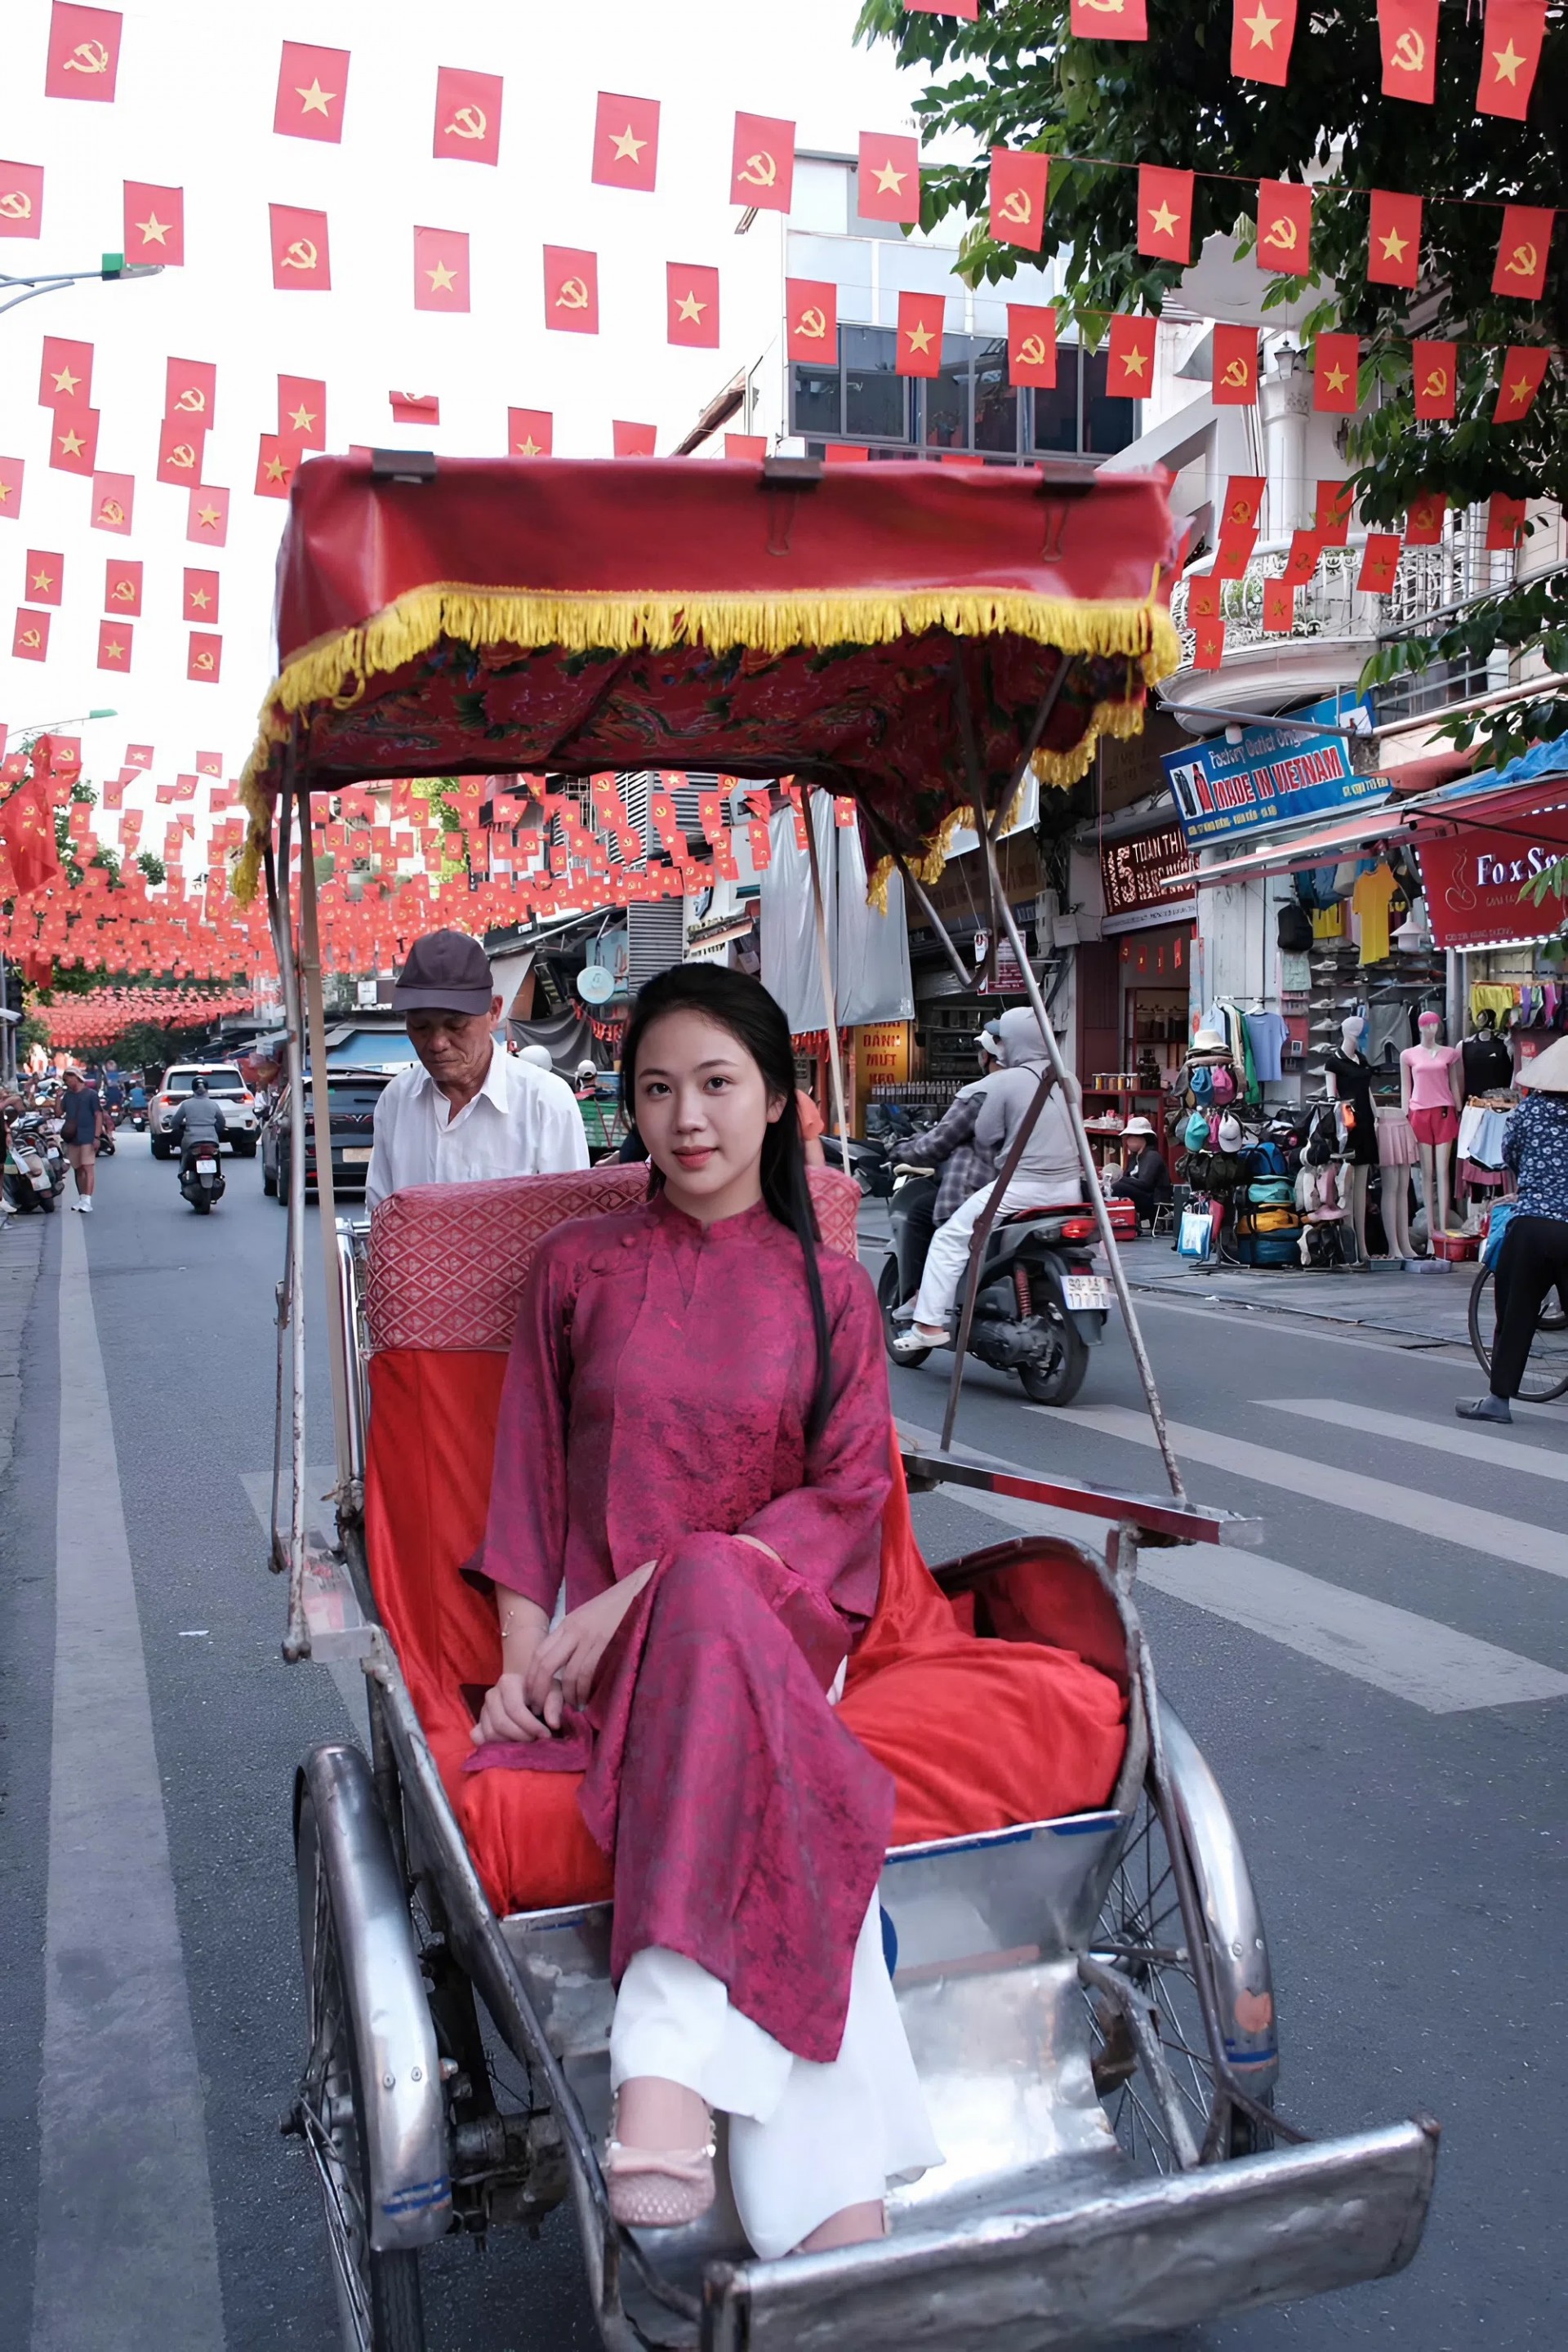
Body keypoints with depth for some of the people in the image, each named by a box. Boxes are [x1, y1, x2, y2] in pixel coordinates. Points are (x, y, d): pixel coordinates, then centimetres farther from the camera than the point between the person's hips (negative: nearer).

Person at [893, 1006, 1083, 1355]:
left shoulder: (1004, 1082, -8)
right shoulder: (1069, 1081, 10)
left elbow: (984, 1138, -4)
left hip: (1022, 1187, -6)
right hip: (1069, 1188, 7)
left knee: (949, 1239, 1)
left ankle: (930, 1323, -3)